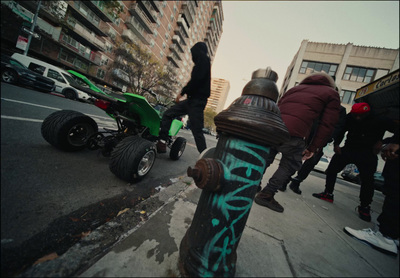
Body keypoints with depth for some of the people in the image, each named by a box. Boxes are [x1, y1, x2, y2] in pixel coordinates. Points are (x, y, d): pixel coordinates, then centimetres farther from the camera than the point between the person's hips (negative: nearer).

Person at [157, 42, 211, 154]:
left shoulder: (203, 59, -2)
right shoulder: (203, 62, 25)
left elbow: (197, 78, -17)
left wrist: (182, 92, -12)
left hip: (197, 100, -10)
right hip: (192, 99, 10)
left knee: (197, 131, -11)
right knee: (168, 114, 8)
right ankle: (162, 143, 6)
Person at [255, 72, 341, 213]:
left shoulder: (295, 88, 33)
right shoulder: (331, 94, 20)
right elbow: (327, 125, 9)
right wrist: (313, 148, 10)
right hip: (293, 134, -5)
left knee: (265, 159, 20)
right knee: (289, 166, 11)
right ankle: (266, 195, 11)